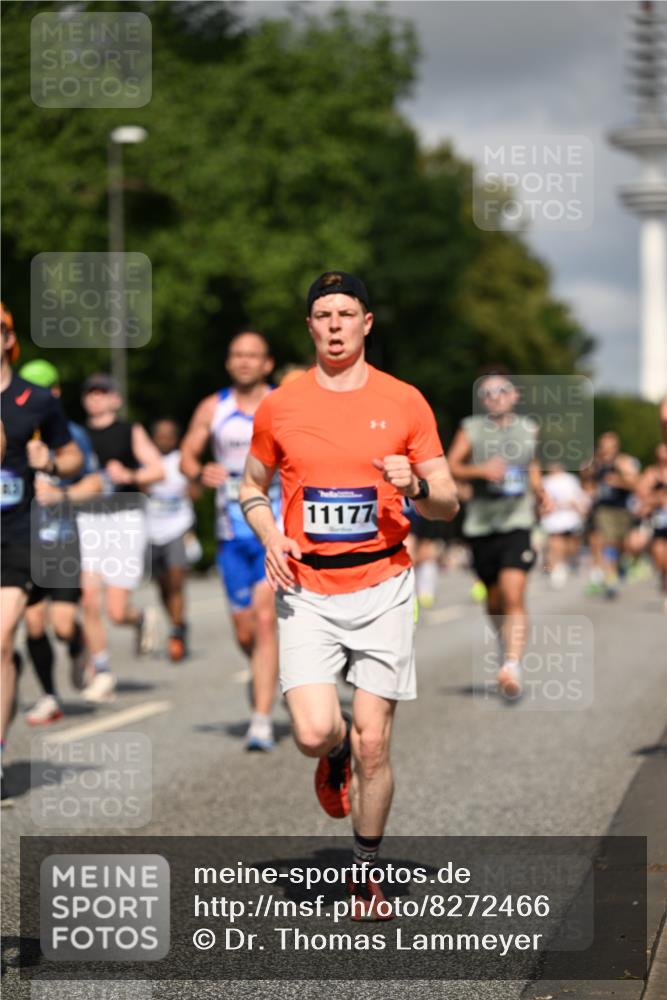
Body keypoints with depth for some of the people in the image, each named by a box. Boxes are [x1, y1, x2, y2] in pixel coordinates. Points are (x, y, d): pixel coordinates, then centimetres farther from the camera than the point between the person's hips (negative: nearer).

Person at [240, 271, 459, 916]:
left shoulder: (405, 402, 2)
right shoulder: (279, 407, 4)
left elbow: (448, 505, 7)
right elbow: (252, 489, 18)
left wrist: (416, 486, -15)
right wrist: (270, 537, -3)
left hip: (382, 586, 0)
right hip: (307, 590, 0)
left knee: (372, 745, -1)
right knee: (314, 733, -15)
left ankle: (367, 866, 20)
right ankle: (336, 754, 23)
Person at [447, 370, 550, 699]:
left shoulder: (528, 429, 9)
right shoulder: (472, 428, 2)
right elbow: (450, 467, -4)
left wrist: (541, 495, 11)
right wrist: (481, 470, -20)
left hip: (517, 522, -1)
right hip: (481, 523, 1)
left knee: (514, 595, -17)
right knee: (494, 598, 12)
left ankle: (512, 667, -26)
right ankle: (505, 643, 41)